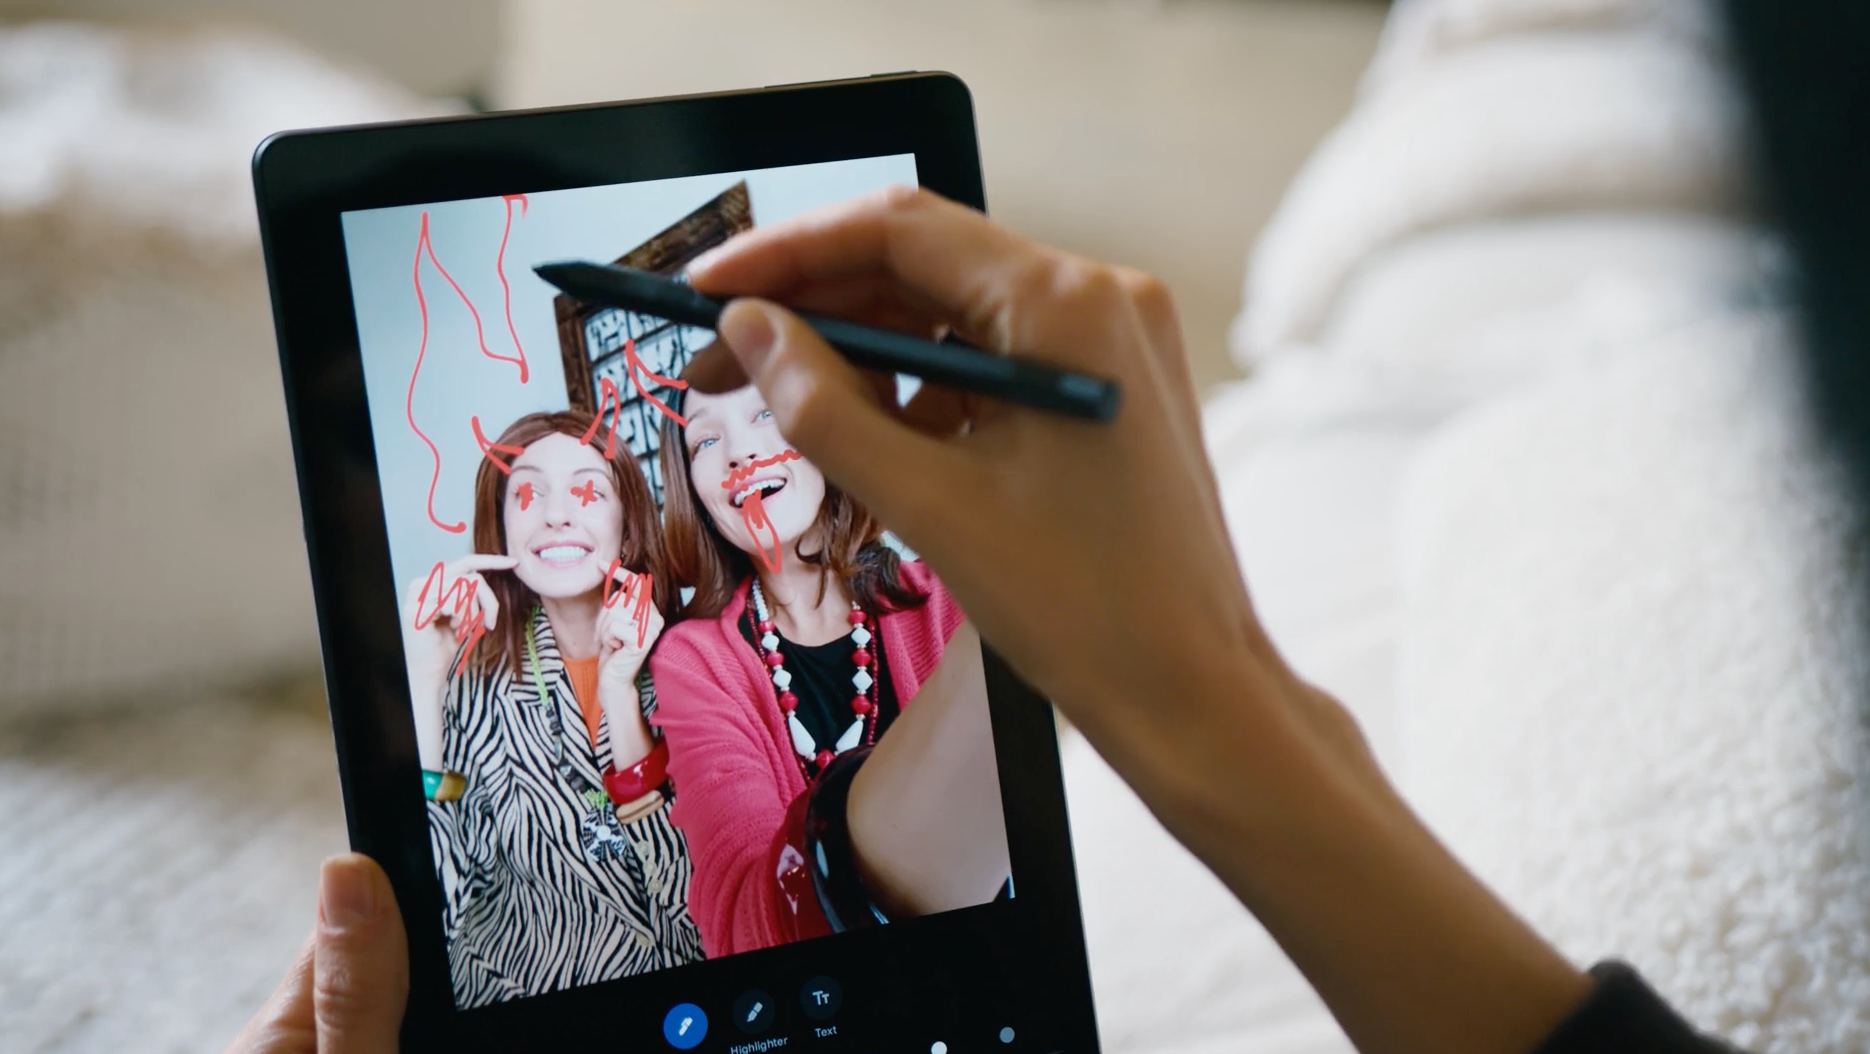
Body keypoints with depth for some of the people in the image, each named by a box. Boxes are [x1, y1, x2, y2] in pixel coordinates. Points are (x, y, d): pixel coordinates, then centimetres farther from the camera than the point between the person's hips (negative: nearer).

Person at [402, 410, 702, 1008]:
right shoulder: (476, 674, -2)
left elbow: (690, 895, -10)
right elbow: (430, 906, -11)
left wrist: (619, 691, -16)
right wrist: (422, 681, -16)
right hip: (518, 1006, 0)